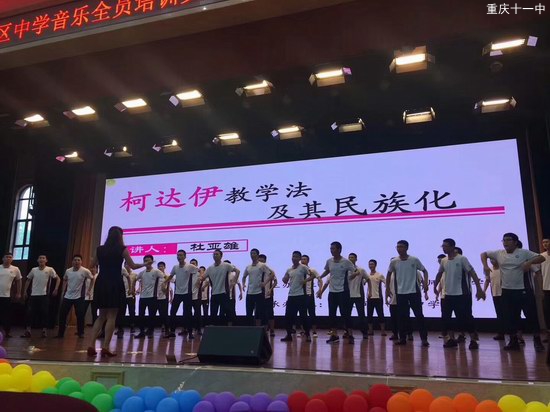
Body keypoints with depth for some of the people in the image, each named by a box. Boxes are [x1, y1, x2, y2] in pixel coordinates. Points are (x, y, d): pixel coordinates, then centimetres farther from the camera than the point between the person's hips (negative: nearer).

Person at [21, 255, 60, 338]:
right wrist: (25, 291, 12)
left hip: (44, 295, -3)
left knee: (44, 313, 0)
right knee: (30, 312, 0)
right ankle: (27, 331, 8)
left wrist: (56, 289, -9)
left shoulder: (50, 270, -5)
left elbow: (58, 279, 0)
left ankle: (44, 331, 9)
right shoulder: (34, 270, 5)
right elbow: (28, 280, 18)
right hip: (34, 295, 3)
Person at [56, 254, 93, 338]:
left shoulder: (85, 271, -12)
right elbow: (65, 281, 19)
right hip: (67, 296, 4)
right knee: (62, 314, 5)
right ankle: (60, 332, 18)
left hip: (79, 297, -4)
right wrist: (63, 292, 14)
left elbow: (92, 279, -2)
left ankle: (80, 333, 10)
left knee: (80, 315, -3)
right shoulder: (68, 271, 2)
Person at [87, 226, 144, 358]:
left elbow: (92, 265, 23)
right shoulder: (122, 249, -4)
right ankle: (105, 347, -1)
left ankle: (91, 345, 6)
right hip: (115, 284, -5)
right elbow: (132, 266, 1)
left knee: (101, 316, 14)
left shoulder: (100, 249, 9)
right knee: (111, 317, 0)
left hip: (101, 283, 5)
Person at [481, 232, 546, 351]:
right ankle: (514, 341, 19)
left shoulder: (523, 252, -5)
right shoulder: (499, 253, 4)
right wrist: (485, 266, -1)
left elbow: (542, 258, -7)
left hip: (523, 290, -3)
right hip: (507, 291, 3)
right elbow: (483, 254, 15)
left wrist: (529, 262, -24)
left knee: (531, 315, 1)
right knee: (511, 317, 8)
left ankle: (537, 340, 16)